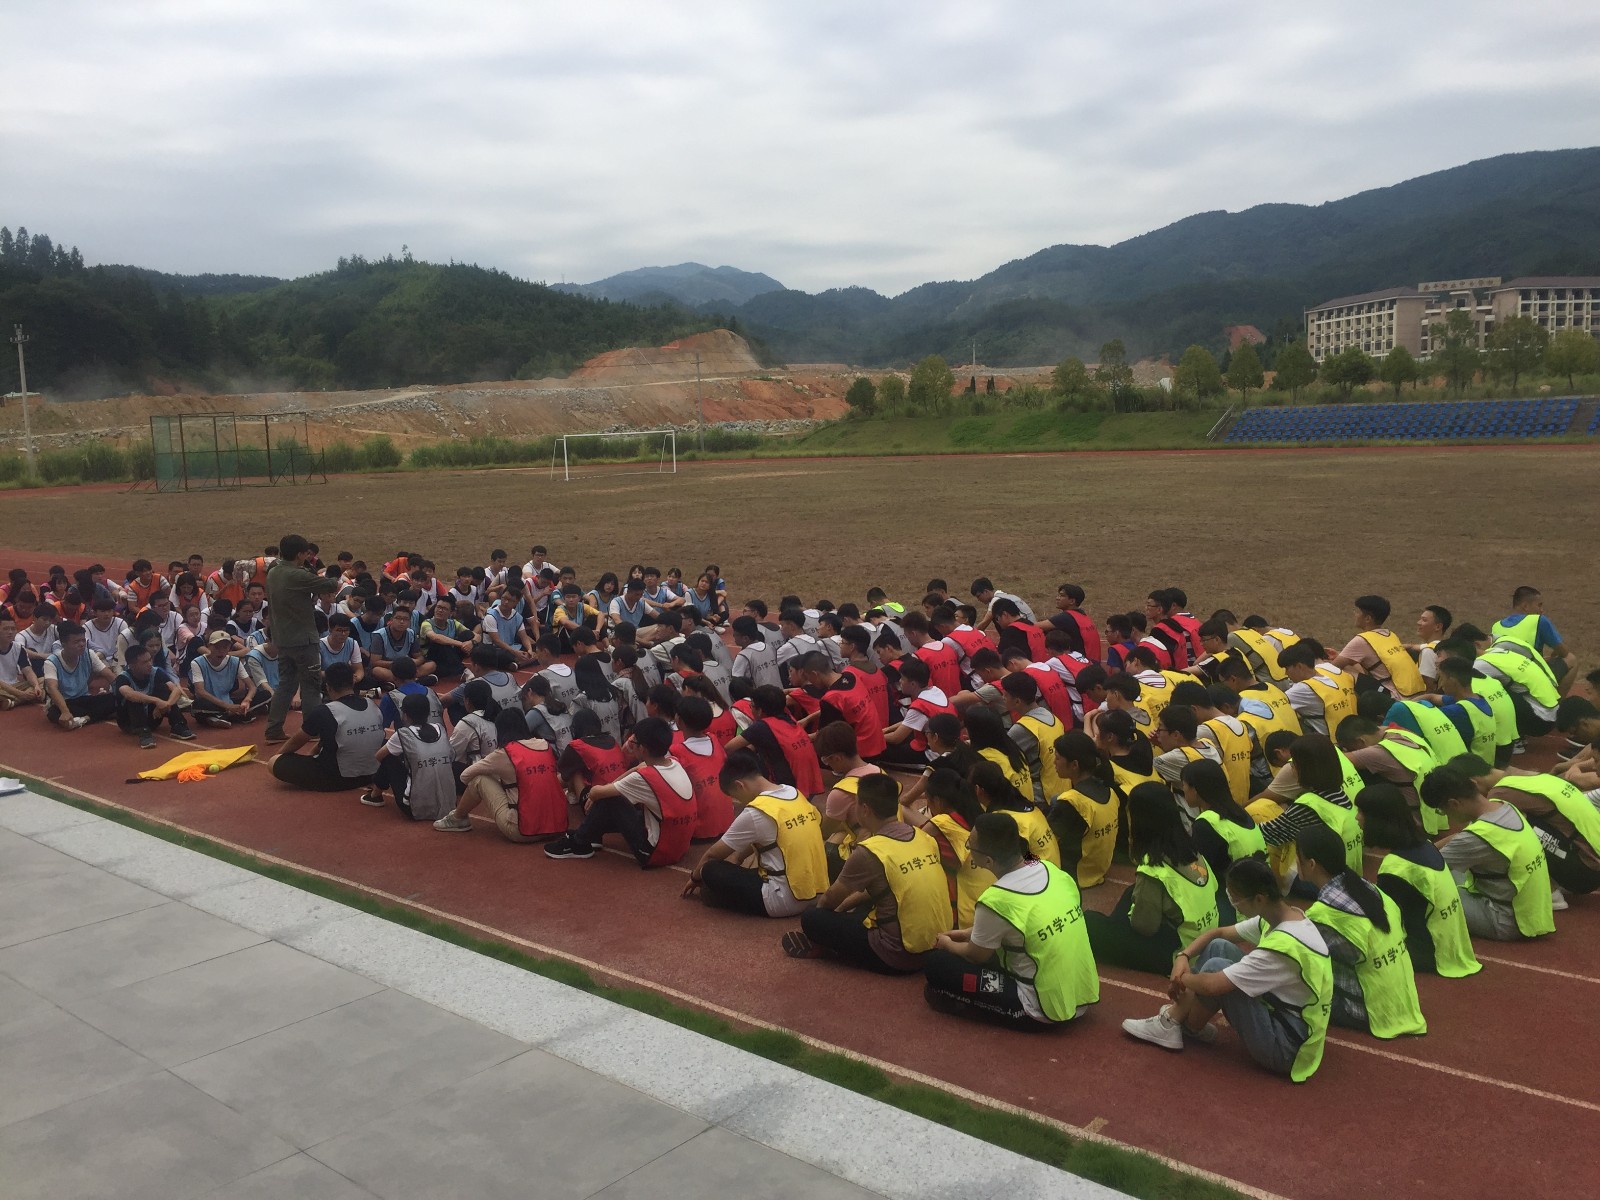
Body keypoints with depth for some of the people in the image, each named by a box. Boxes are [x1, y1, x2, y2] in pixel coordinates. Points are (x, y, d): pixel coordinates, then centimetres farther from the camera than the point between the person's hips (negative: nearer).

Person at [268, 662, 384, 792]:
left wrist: (278, 754, 22)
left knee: (274, 763, 0)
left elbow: (296, 742, 0)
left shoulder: (324, 712, -18)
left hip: (338, 778, -6)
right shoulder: (373, 706, -2)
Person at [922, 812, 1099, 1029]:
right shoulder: (1052, 870, -2)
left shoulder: (996, 900, -22)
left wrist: (948, 945, 19)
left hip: (1046, 1011, -7)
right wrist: (971, 932, 24)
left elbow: (976, 956, -2)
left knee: (937, 963, -3)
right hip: (1084, 996, 7)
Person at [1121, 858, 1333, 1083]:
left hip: (1285, 1047, -9)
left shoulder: (1285, 945, -31)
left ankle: (1173, 1026, 3)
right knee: (1217, 947, 2)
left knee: (1216, 967, -19)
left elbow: (1212, 984, -30)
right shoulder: (1278, 915, -2)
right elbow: (1219, 933, 11)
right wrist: (1183, 956, -5)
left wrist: (1183, 978, -9)